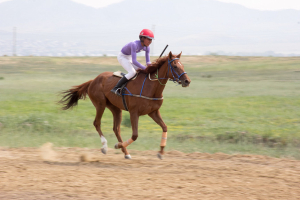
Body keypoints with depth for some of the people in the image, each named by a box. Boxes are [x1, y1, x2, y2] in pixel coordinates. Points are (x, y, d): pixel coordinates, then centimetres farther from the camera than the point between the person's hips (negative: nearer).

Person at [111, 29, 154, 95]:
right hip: (122, 57, -8)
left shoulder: (147, 48, -12)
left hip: (129, 58, 8)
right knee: (132, 72, -26)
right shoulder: (134, 44, -35)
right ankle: (115, 88, -24)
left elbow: (148, 62, -7)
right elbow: (134, 61, -41)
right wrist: (145, 68, -43)